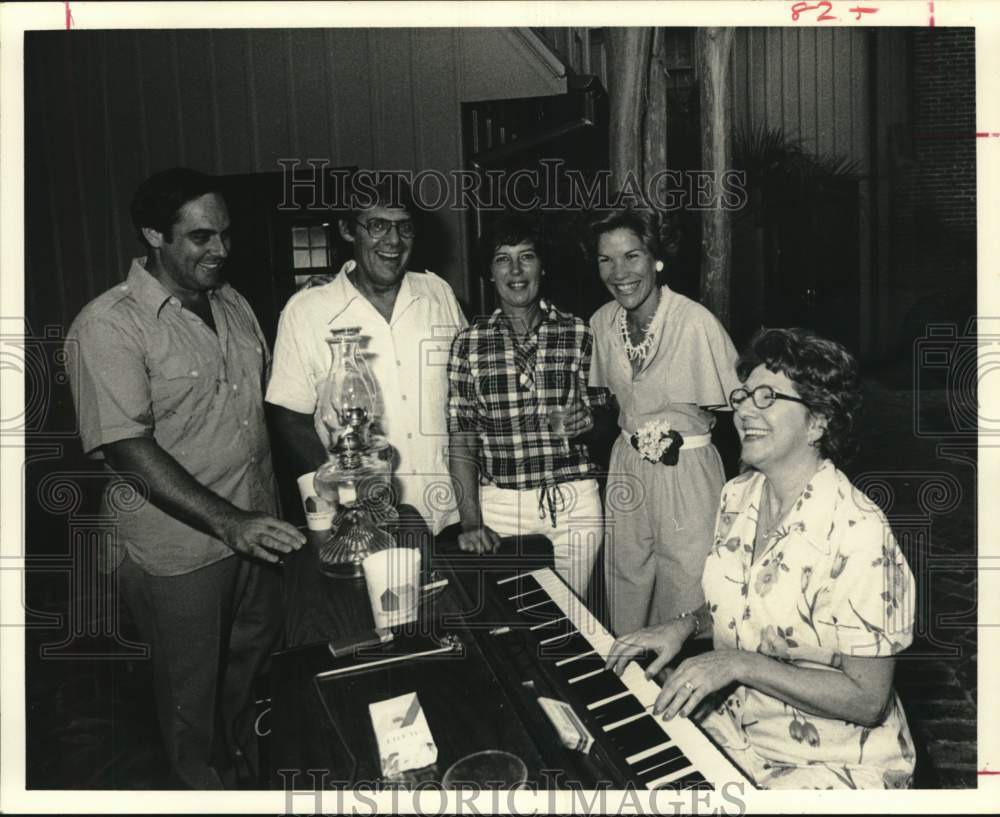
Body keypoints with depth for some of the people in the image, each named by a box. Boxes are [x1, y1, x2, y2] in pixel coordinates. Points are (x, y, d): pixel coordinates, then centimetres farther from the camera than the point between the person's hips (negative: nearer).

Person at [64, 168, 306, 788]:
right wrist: (228, 523, -30)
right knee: (194, 689, 15)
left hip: (257, 528, 7)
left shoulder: (232, 303, 4)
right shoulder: (108, 327, -19)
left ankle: (247, 758, 56)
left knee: (256, 654, 27)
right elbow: (129, 450, -24)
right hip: (181, 549, -7)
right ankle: (211, 784, 44)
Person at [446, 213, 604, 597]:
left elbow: (598, 415, 12)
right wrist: (470, 521, -9)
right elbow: (461, 440, -1)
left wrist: (581, 418, -11)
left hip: (574, 504, 1)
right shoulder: (469, 343, -1)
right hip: (499, 506, 0)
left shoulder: (578, 335, 1)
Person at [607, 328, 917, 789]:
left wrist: (738, 663, -25)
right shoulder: (737, 496, -1)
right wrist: (686, 626, -3)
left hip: (829, 763, -6)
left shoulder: (858, 533, -25)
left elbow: (867, 701, -21)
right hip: (733, 725, 6)